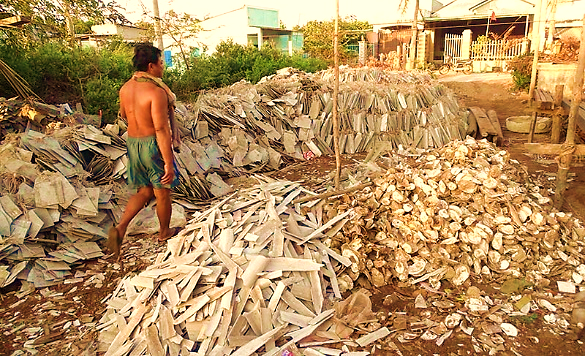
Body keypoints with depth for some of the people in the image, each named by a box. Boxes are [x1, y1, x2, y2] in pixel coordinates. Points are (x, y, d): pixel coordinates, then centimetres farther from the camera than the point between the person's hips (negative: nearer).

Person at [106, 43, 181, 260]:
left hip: (132, 143, 7)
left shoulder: (125, 89, 2)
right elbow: (161, 129, -25)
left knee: (144, 192, 21)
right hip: (153, 145, -7)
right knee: (162, 193, 13)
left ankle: (120, 228, 5)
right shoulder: (156, 92, -22)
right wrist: (168, 162, -23)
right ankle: (164, 232, 33)